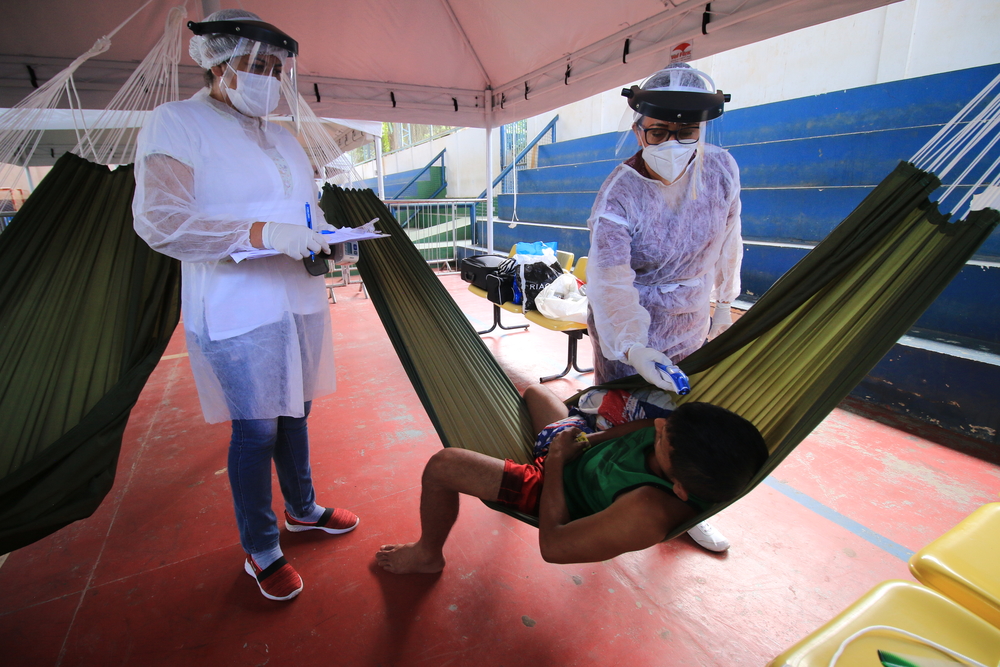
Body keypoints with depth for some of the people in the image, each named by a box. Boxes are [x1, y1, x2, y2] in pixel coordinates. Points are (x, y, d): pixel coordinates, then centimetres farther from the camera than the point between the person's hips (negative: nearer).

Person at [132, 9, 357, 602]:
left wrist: (323, 243, 0)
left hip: (301, 302, 7)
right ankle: (261, 552, 21)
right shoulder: (177, 123, -4)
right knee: (256, 430, 0)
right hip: (238, 311, -6)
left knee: (295, 413, 17)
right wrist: (263, 233, -25)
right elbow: (159, 221, -15)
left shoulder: (285, 140, 17)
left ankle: (303, 509, 38)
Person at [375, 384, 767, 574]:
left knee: (442, 466, -14)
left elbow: (552, 546, -32)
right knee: (533, 390, 26)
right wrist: (590, 438, -12)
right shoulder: (690, 436, -27)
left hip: (554, 487, -7)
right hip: (582, 447, 7)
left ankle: (427, 555, 20)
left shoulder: (647, 512, -43)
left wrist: (557, 460, -24)